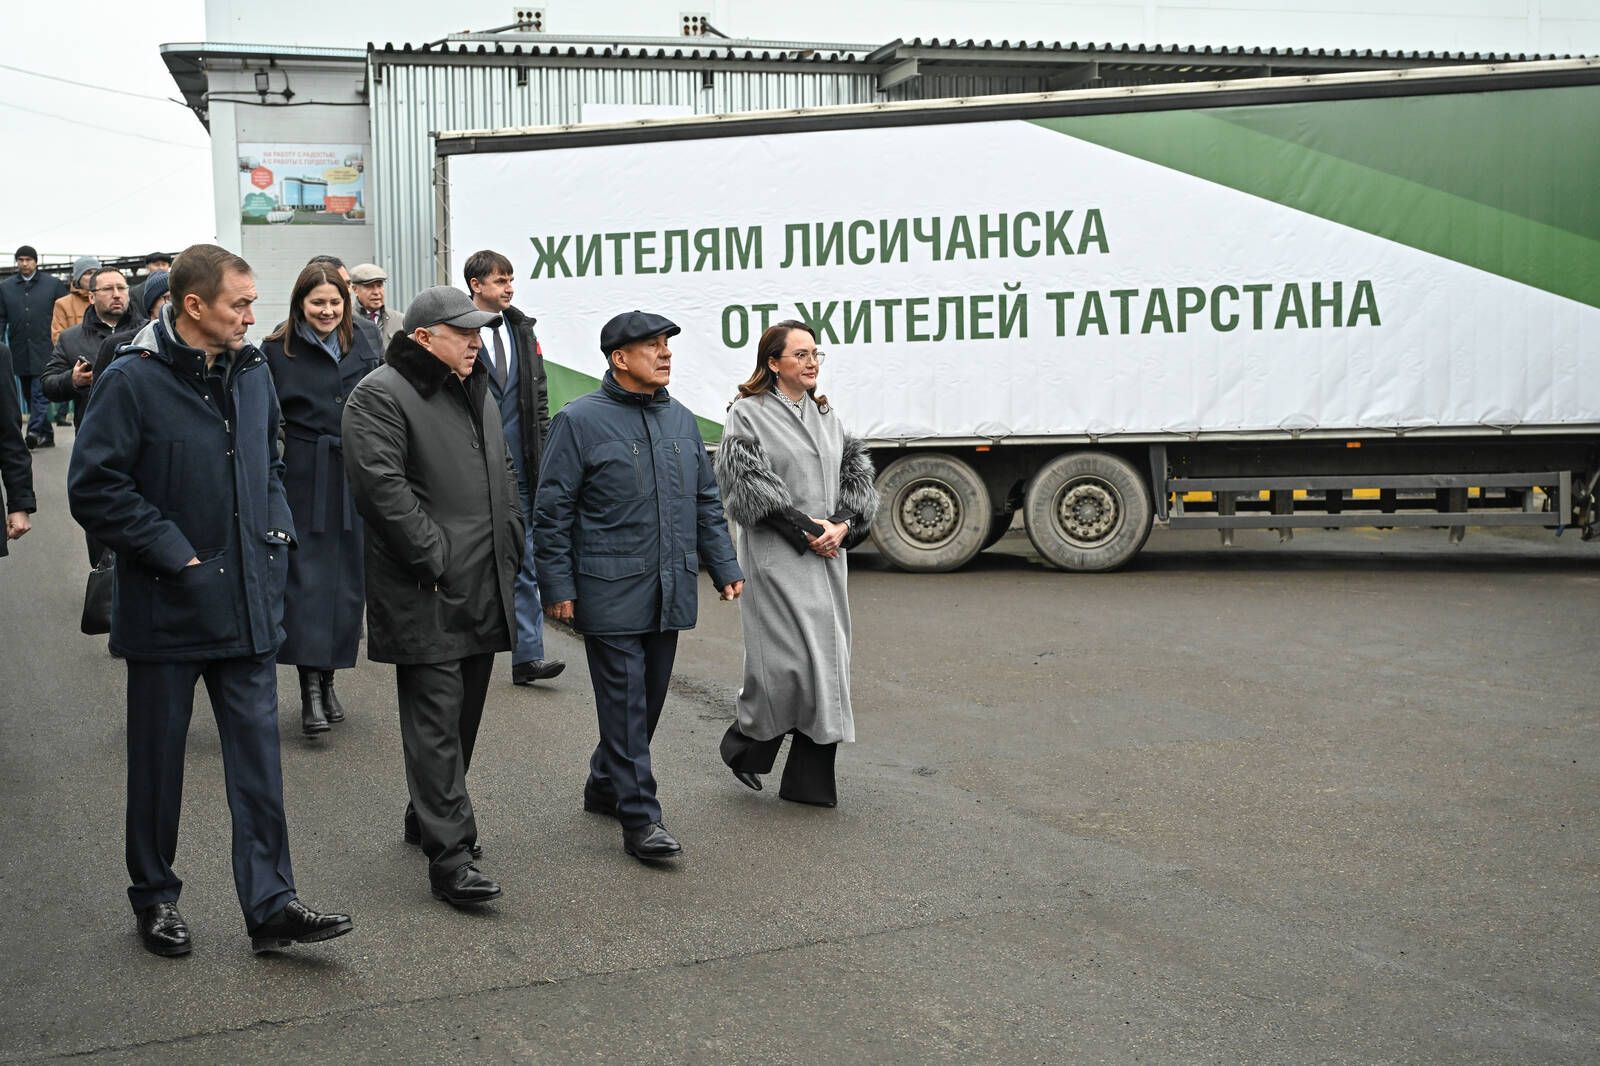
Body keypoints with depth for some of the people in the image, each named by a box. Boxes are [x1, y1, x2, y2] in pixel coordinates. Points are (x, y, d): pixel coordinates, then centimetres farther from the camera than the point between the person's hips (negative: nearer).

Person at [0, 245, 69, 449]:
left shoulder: (53, 284, 3)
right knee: (29, 395, 8)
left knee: (40, 392, -11)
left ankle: (34, 432, -17)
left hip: (45, 350, -4)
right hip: (20, 353, 4)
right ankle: (46, 435, 15)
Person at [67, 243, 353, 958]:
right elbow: (94, 489, -14)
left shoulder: (252, 374, 7)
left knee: (258, 756, 3)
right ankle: (154, 898, 27)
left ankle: (270, 906, 8)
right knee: (158, 760, 11)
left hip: (248, 603, 5)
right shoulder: (133, 382, -12)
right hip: (166, 605, -4)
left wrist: (276, 536, 7)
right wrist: (175, 554, -15)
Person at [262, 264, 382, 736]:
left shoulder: (364, 354, 10)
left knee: (346, 581, 7)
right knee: (305, 578, -7)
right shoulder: (276, 353, -1)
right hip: (301, 481, -4)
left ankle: (327, 679, 19)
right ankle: (310, 687, -8)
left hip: (352, 481, 4)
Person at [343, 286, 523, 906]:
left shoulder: (477, 393, 19)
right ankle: (450, 856, -8)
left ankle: (430, 816, 33)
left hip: (484, 589, 9)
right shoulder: (381, 395, -9)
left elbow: (504, 476, 25)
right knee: (435, 721, -8)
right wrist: (434, 558, -20)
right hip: (425, 597, -8)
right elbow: (382, 486, -19)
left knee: (464, 713, 16)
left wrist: (511, 549, 14)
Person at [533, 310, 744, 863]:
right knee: (625, 704, -4)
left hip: (670, 594, 6)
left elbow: (706, 502, 19)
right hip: (611, 595, -6)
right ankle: (640, 817, 1)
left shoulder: (681, 420, 12)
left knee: (649, 701, 14)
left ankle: (606, 786, 32)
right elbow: (552, 512, -6)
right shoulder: (580, 420, -6)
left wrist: (724, 568, 13)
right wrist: (558, 587, -9)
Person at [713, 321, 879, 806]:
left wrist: (843, 524, -4)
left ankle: (811, 779, 12)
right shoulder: (748, 415, -5)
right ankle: (745, 744, 16)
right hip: (777, 557, -7)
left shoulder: (825, 414, 16)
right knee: (789, 659, -10)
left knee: (826, 658, 5)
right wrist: (806, 530, -14)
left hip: (828, 556, 7)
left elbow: (856, 470, 14)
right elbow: (747, 485, -12)